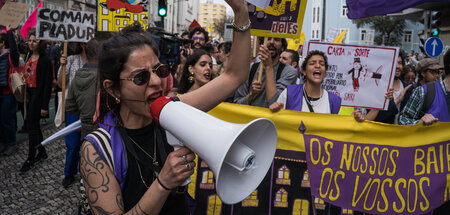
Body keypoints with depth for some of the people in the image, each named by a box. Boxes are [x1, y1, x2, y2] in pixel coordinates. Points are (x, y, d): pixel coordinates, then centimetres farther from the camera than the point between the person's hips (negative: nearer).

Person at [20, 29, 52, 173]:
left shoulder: (45, 60, -12)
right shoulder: (29, 57, 10)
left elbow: (48, 84, -14)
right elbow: (26, 75, 16)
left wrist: (45, 106, -16)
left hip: (38, 95, -8)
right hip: (28, 94, 8)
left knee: (32, 126, -4)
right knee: (34, 125, 14)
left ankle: (30, 159, 7)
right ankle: (42, 152, 28)